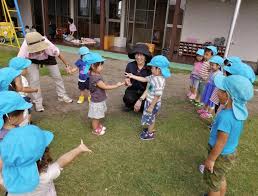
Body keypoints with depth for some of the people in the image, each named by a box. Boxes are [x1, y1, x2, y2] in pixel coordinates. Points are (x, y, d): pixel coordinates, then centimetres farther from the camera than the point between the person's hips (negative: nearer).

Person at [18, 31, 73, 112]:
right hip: (32, 60, -1)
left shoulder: (49, 45, -42)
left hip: (48, 57, 1)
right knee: (34, 80, -10)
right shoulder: (25, 48, -43)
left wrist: (67, 65, -11)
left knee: (57, 76, 6)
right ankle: (37, 102, 12)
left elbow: (58, 54, -22)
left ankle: (62, 96, 29)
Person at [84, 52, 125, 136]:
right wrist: (117, 85, -23)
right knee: (95, 117, 12)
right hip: (97, 101, -9)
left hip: (99, 100, 9)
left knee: (98, 116, 28)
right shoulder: (95, 78, -32)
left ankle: (98, 125, 48)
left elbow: (104, 85, 10)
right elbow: (105, 87, -28)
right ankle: (95, 130, 31)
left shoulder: (96, 75, -1)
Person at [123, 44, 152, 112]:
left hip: (145, 92, -1)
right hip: (133, 90, 1)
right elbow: (126, 80, 2)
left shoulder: (149, 68, -14)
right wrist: (127, 82, -24)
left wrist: (140, 100, -24)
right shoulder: (130, 65, -8)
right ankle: (131, 106, 7)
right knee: (129, 99, -31)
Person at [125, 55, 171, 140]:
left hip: (153, 103, -8)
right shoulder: (153, 76, -4)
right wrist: (132, 76, 9)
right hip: (149, 101, 8)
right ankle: (151, 129, 49)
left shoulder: (159, 81, -31)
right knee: (151, 118, 27)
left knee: (150, 118, 12)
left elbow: (157, 96, -29)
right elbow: (144, 79, 9)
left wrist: (151, 106, -23)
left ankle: (150, 134, 33)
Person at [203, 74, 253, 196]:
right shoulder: (240, 112, -10)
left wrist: (210, 159, -14)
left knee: (213, 184, 16)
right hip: (231, 153, 8)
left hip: (220, 156, -8)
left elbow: (220, 143, -27)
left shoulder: (226, 116, -36)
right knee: (221, 179, 30)